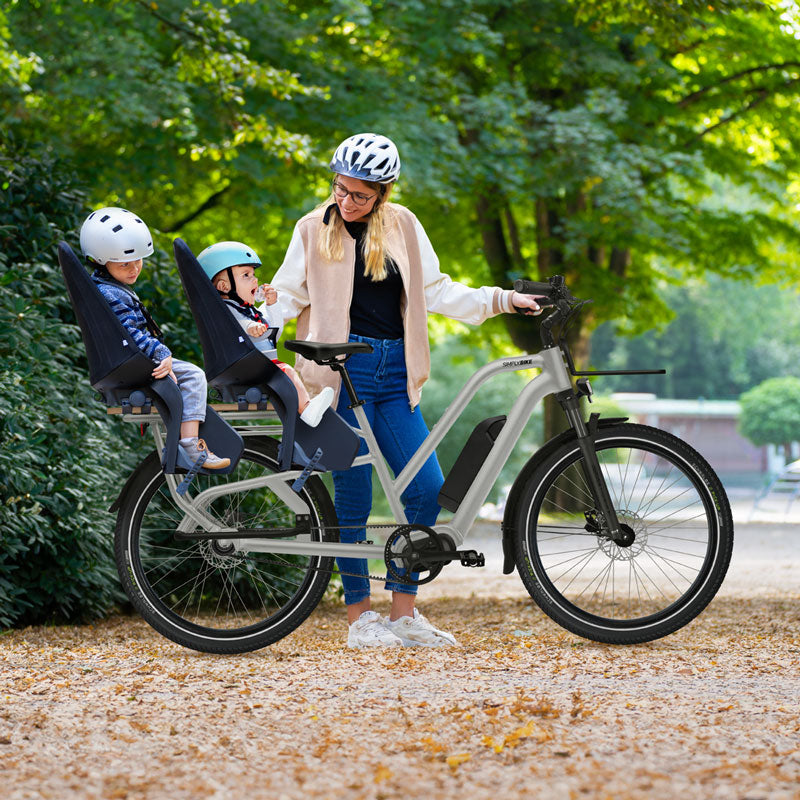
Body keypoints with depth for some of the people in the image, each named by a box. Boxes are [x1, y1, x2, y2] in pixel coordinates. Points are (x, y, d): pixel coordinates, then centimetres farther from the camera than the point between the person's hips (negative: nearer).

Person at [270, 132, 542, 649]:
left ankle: (404, 613, 7)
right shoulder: (315, 229, 4)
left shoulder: (403, 225, 10)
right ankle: (360, 616, 8)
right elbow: (288, 294, 6)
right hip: (342, 371, -3)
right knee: (354, 494, -3)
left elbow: (436, 291, 15)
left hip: (394, 374, 4)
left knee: (429, 488, -3)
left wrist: (500, 300, 7)